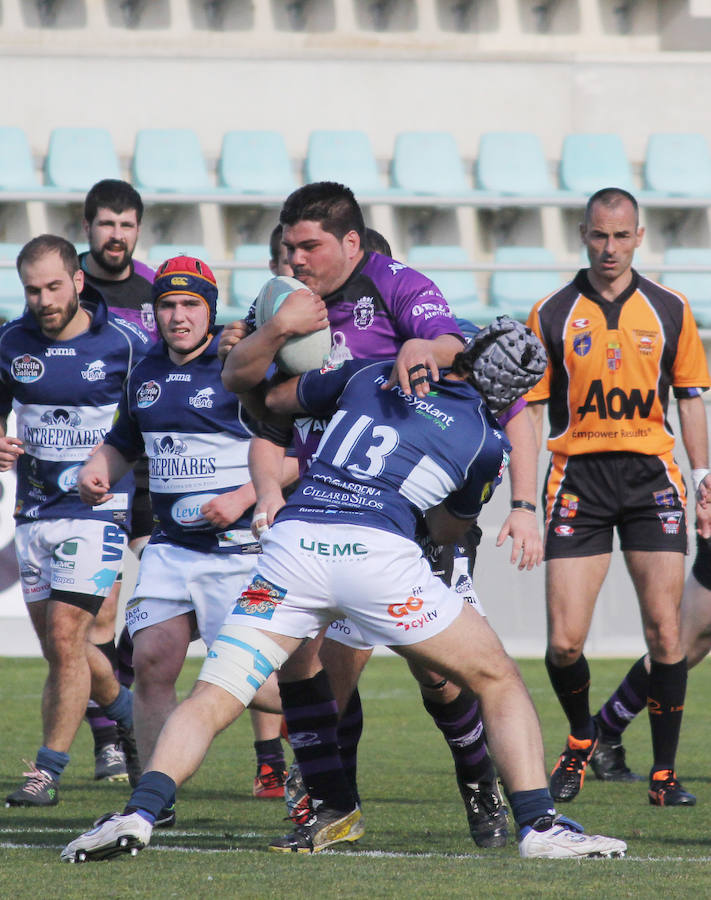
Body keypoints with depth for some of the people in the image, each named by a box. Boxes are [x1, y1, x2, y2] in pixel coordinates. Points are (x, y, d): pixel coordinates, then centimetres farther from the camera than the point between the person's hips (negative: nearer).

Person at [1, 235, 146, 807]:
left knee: (65, 636, -14)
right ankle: (129, 712, 37)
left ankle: (49, 771, -8)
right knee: (59, 645, 10)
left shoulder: (123, 344, -7)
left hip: (97, 507, -5)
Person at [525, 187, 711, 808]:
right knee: (564, 643, -7)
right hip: (577, 476, -1)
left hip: (651, 475, 1)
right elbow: (529, 411, 4)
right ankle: (583, 738, 22)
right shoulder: (551, 315, 3)